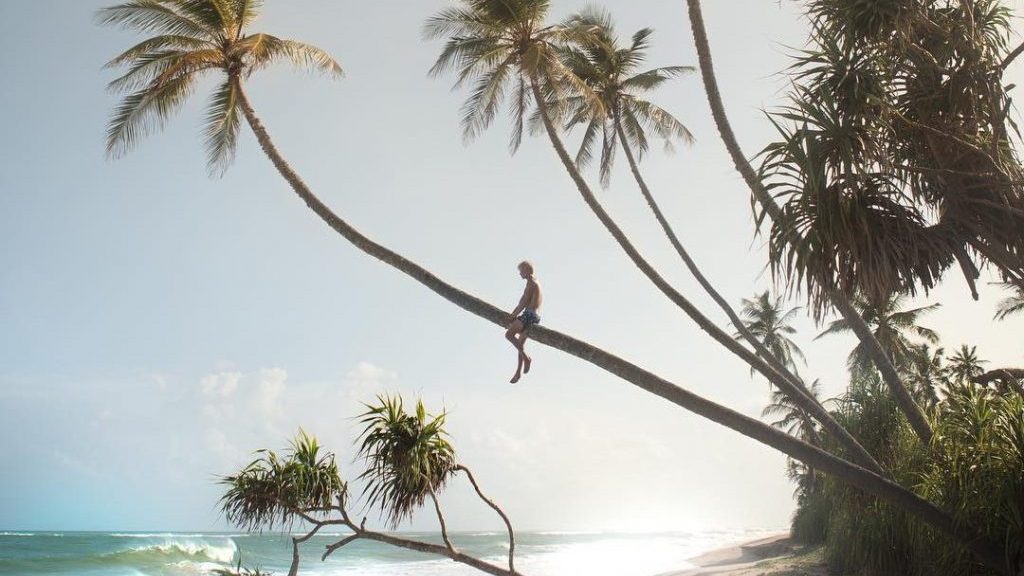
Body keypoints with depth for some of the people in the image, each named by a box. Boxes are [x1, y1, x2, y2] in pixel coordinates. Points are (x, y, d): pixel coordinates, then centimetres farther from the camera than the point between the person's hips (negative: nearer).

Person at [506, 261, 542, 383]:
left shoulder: (531, 282, -6)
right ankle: (519, 372, 12)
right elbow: (523, 302, 26)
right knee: (520, 343, 12)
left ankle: (526, 358, -19)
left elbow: (525, 301, -13)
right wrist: (514, 313, 21)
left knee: (509, 334, -17)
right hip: (533, 316, 10)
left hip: (529, 314, -10)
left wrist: (514, 315, -7)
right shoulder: (535, 283, 25)